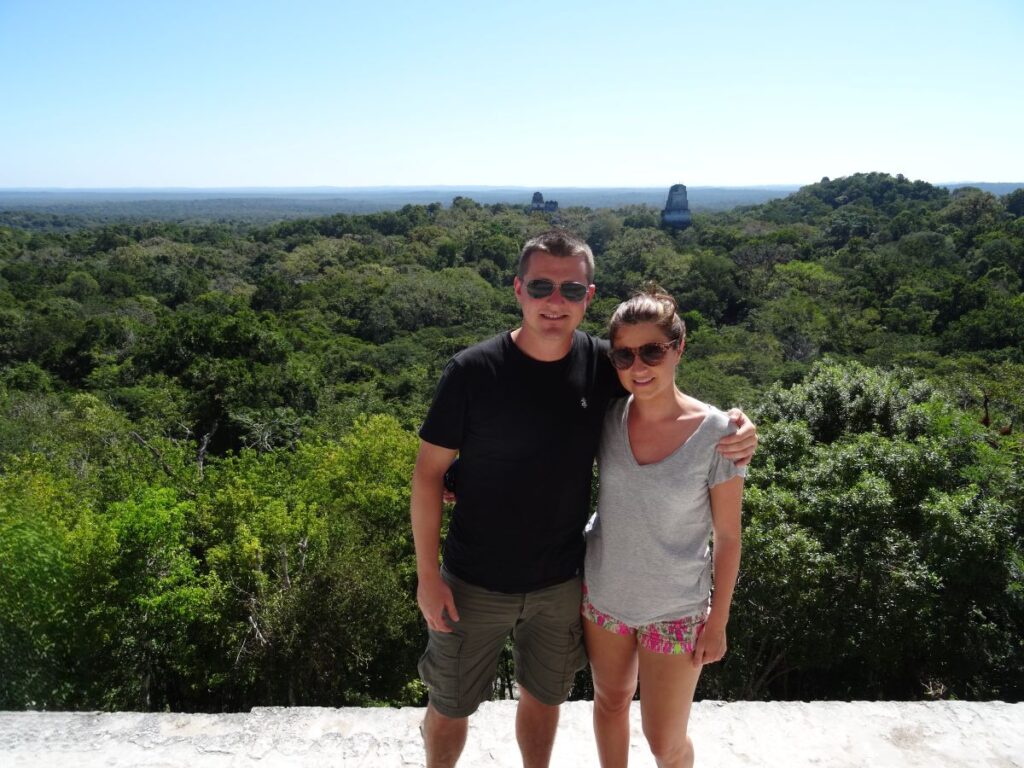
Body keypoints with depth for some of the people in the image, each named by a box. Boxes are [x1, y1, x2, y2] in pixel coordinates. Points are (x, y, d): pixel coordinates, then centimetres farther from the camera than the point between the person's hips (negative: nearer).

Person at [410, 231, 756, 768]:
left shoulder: (601, 365, -9)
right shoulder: (472, 372, -18)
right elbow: (429, 471, -10)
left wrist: (735, 428, -14)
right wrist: (427, 574, -11)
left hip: (560, 583, 3)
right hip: (474, 584, -2)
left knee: (544, 696, 24)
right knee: (450, 705, 16)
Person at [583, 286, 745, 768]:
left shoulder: (716, 433, -19)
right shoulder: (607, 417, -11)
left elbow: (727, 537, -10)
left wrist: (717, 622, -5)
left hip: (675, 611, -3)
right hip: (603, 595, 3)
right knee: (610, 703, 25)